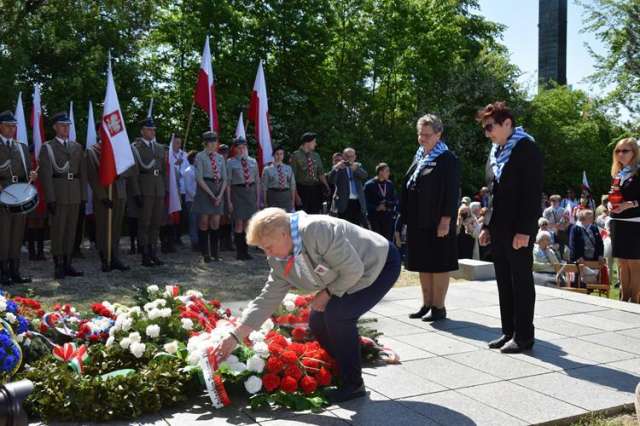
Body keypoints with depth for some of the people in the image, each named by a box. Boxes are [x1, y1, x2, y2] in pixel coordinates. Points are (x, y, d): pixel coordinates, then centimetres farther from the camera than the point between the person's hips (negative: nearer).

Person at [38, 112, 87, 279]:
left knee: (71, 230, 7)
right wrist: (50, 198, -13)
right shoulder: (47, 147, 1)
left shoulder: (77, 147, 15)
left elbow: (83, 173, 14)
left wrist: (83, 196, 7)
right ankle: (58, 266, 5)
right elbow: (46, 175, -6)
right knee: (57, 230, -2)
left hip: (74, 195, 4)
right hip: (58, 195, -4)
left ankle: (67, 264, 14)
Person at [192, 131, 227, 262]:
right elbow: (199, 178, -9)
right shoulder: (200, 156, -1)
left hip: (219, 190, 4)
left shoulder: (220, 158, 14)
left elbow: (225, 178, 10)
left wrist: (220, 195, -5)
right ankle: (205, 254, 4)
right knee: (204, 222, -3)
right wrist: (211, 194, -14)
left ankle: (215, 253, 9)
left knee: (216, 223, 3)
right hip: (204, 189, -4)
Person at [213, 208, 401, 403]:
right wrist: (235, 337, -10)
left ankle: (353, 384, -7)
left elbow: (354, 269, -30)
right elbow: (267, 299, -5)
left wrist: (328, 293, -18)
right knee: (317, 321, -3)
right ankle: (342, 373, 16)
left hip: (381, 265, -8)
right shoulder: (280, 261, -8)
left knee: (337, 313, -23)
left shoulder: (317, 230, -35)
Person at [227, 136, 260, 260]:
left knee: (248, 223, 8)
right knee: (239, 223, -6)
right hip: (237, 192, -4)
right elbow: (228, 182, -3)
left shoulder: (253, 161, 11)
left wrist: (258, 198, 9)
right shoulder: (231, 162, -1)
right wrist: (229, 200, -9)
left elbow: (257, 180, 13)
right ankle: (239, 252, 3)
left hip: (251, 192, 4)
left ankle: (246, 251, 17)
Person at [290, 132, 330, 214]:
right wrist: (296, 195, -15)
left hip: (315, 189, 5)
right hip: (302, 189, -5)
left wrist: (327, 188, 1)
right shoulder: (295, 156, -5)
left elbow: (320, 173, 15)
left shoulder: (316, 156, 10)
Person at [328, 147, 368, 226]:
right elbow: (331, 180, -9)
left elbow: (365, 175, -3)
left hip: (358, 202, 3)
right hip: (343, 203, -3)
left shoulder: (358, 166, 17)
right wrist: (336, 168, -26)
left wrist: (356, 168, -22)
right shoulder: (338, 168, 7)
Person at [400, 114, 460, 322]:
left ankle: (439, 307, 9)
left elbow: (452, 192, -13)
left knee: (438, 264, 0)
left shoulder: (447, 159, -8)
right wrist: (406, 216, 14)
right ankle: (427, 304, 22)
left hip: (437, 223, -8)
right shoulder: (419, 157, 14)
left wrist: (446, 219, -18)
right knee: (423, 265, 12)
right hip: (417, 222, 8)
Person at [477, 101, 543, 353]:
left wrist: (524, 230, -19)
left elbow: (533, 192, -15)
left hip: (518, 230, -8)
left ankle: (523, 336, 10)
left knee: (521, 282, 1)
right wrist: (487, 226, 14)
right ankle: (509, 332, 21)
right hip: (499, 229, 8)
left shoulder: (526, 148, -10)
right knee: (504, 282, 12)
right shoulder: (496, 151, 15)